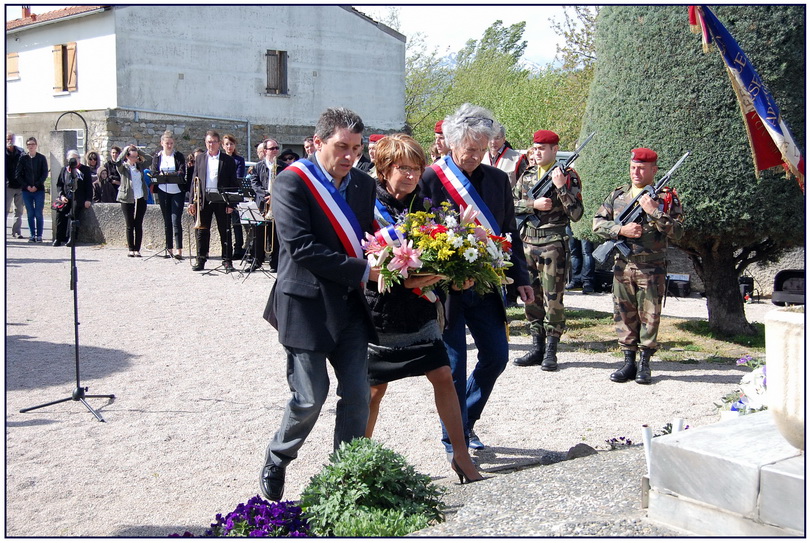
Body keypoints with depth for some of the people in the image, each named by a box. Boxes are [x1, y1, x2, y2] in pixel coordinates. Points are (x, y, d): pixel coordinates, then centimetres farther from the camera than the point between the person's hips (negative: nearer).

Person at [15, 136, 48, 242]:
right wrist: (27, 186, -7)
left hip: (39, 190, -2)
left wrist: (36, 186, -10)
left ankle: (39, 235, 3)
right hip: (26, 190, 2)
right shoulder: (23, 158, 6)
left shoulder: (41, 158, 3)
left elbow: (45, 174, -1)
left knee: (38, 214, -3)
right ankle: (32, 235, 8)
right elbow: (18, 175, 5)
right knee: (30, 214, 3)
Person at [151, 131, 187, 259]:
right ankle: (169, 248, 13)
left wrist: (167, 174, -24)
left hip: (177, 192, -3)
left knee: (176, 220, -11)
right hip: (163, 192, 3)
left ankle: (179, 250, -16)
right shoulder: (157, 157, 9)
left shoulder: (179, 156, 2)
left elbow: (182, 172, -9)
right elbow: (154, 174, 1)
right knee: (167, 221, 7)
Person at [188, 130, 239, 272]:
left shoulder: (228, 160, 3)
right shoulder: (199, 158, 11)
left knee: (225, 232, 2)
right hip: (203, 200, 2)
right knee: (201, 231, 4)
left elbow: (233, 183, 1)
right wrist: (192, 201, 3)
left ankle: (227, 261, 7)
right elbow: (194, 180, 11)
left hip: (221, 200, -2)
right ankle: (201, 260, 12)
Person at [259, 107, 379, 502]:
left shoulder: (364, 185, 9)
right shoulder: (292, 182, -10)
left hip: (350, 305, 6)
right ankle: (276, 463, 25)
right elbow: (301, 247, -19)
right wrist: (362, 272, -19)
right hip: (307, 304, -6)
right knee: (310, 397, -2)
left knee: (357, 395, 4)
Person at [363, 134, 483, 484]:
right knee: (374, 389, 6)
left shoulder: (423, 205, 5)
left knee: (443, 376, 1)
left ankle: (461, 456, 12)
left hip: (421, 310, 5)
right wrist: (403, 281, -25)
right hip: (381, 313, -5)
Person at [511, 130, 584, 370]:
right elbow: (512, 204, 7)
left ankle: (551, 351, 5)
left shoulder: (568, 176, -3)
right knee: (532, 297, 9)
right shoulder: (527, 175, 13)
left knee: (553, 299, -3)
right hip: (527, 242, 5)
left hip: (553, 244, -5)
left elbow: (576, 214, -10)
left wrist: (561, 187, -18)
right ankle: (537, 348, 18)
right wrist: (534, 204, -8)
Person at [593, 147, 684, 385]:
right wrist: (621, 230, -9)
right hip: (623, 265, 3)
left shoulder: (666, 197, 0)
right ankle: (628, 362, 15)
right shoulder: (618, 195, 10)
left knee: (650, 316, 1)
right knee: (624, 315, 6)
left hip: (652, 268, -3)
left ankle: (644, 364, 11)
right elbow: (598, 222, 6)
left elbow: (677, 233, -9)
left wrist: (655, 212, -19)